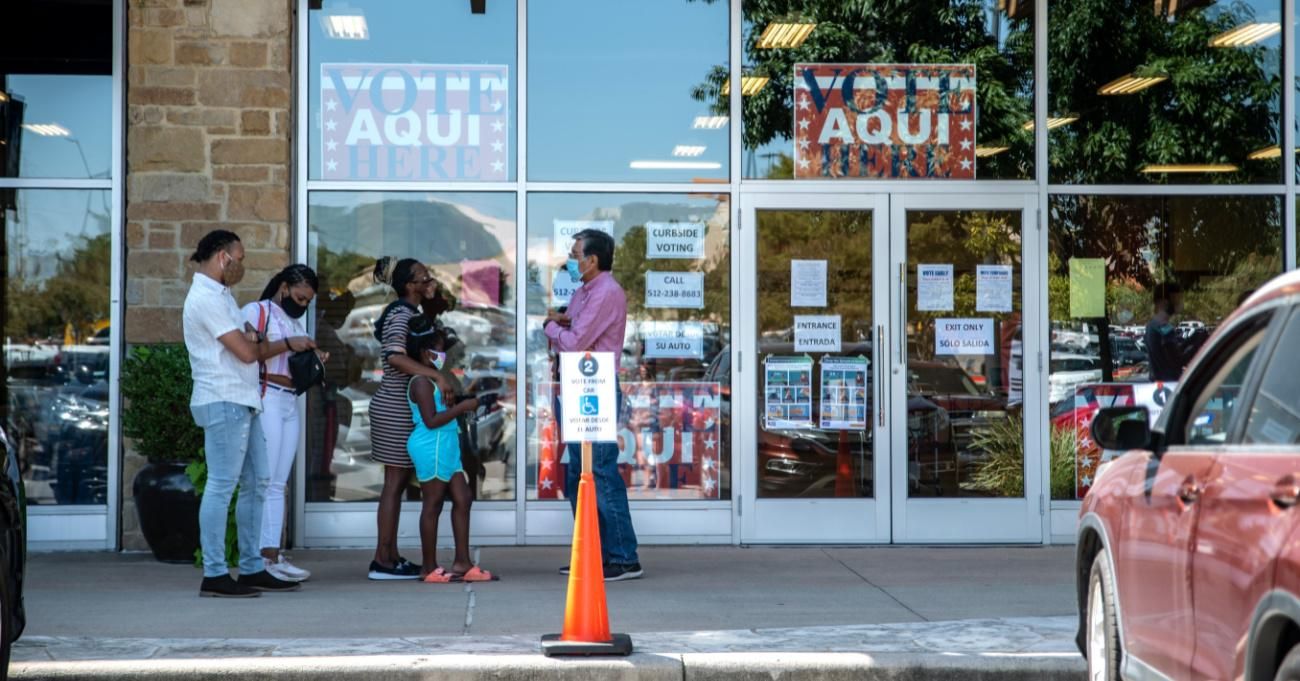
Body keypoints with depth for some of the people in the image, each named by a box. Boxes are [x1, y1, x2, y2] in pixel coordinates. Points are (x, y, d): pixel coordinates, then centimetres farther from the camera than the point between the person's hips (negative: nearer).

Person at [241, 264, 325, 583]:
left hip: (290, 403, 8)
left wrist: (314, 360, 7)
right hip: (266, 399, -8)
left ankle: (273, 554, 5)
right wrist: (286, 345, -19)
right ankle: (268, 555, -12)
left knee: (278, 484, 5)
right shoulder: (255, 311, -1)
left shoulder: (298, 323, 23)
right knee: (266, 480, -10)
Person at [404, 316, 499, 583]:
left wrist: (475, 403, 11)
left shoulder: (434, 380, 17)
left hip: (445, 447, 10)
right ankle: (430, 569, 2)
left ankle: (462, 563, 10)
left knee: (462, 499, 8)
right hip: (431, 447, -10)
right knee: (433, 504, -4)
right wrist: (462, 407, -18)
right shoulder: (422, 383, -14)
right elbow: (431, 420, -21)